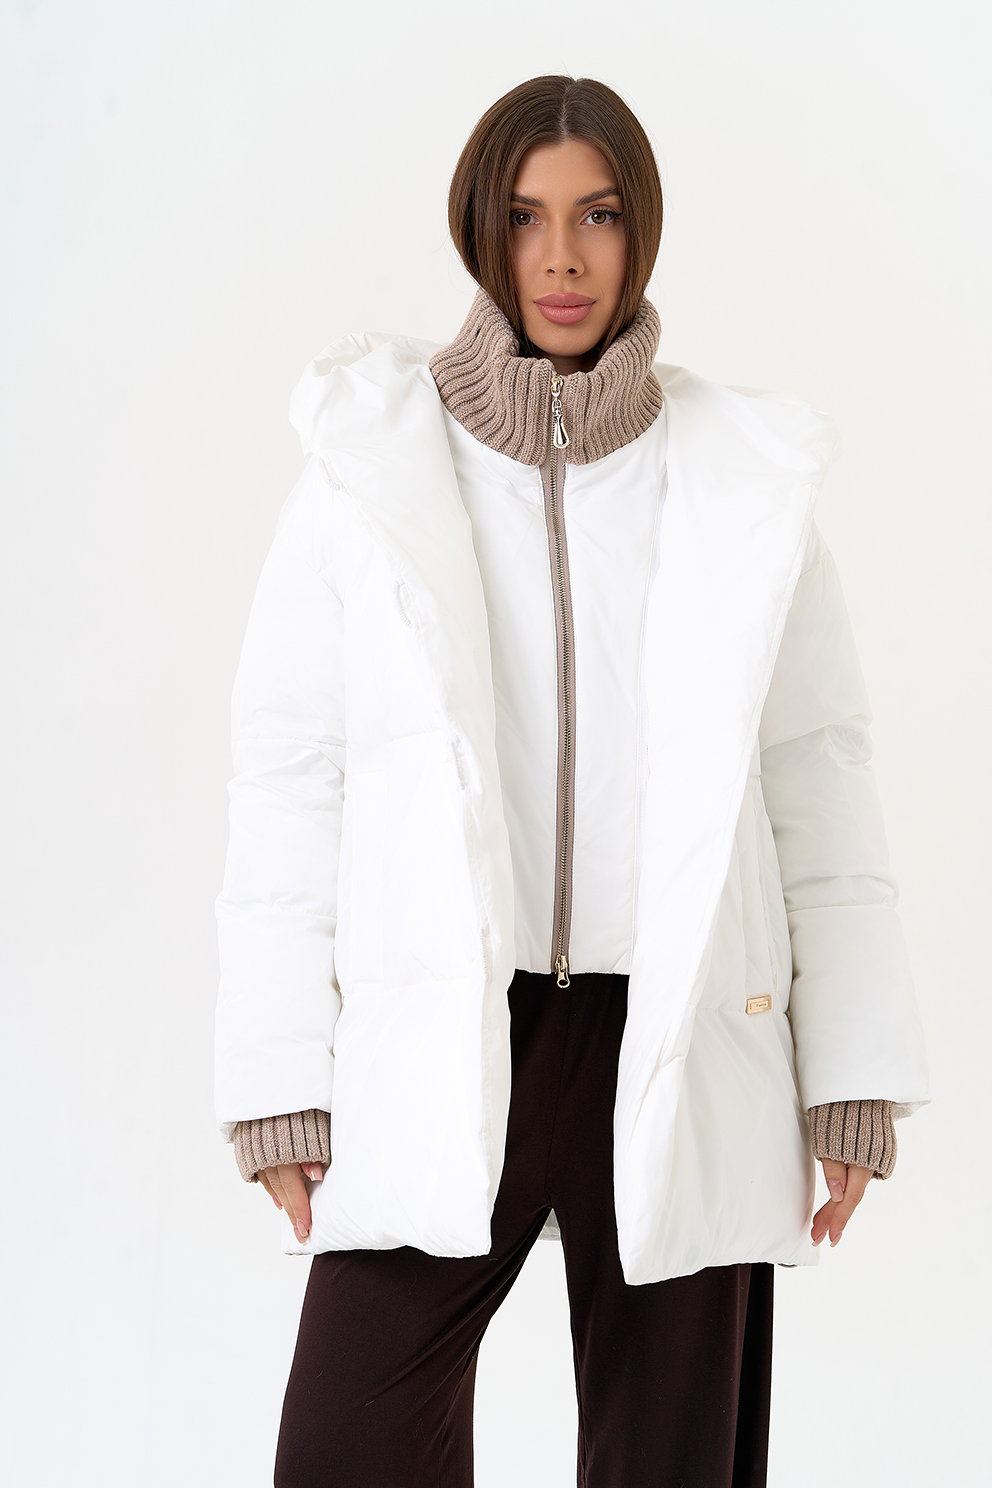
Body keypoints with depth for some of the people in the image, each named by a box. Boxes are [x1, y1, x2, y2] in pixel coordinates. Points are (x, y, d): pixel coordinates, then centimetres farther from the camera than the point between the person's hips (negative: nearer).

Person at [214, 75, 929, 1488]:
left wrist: (854, 1072, 3)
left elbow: (819, 776, 7)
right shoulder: (371, 465, 2)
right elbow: (289, 772, 2)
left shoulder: (747, 480, 5)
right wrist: (281, 1075, -2)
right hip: (438, 1051, -1)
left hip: (684, 1050, 1)